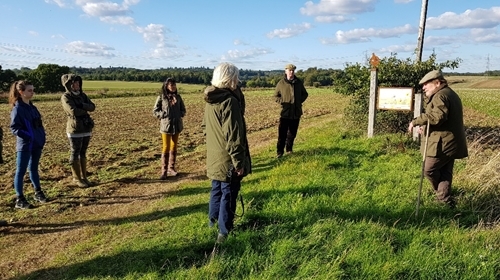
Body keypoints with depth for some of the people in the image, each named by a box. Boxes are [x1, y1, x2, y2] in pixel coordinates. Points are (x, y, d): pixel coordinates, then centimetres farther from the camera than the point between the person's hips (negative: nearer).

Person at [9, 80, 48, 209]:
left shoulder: (32, 107, 10)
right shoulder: (17, 109, -13)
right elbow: (14, 128, -16)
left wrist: (42, 138, 7)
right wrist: (28, 137, -23)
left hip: (37, 144, 8)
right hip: (25, 145, -7)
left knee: (33, 168, 19)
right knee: (21, 171, 1)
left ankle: (38, 192, 30)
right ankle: (19, 199, 8)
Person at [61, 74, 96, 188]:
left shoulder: (82, 95, 12)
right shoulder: (65, 97, -7)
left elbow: (92, 107, -1)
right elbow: (73, 111, -20)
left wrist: (81, 105, -18)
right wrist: (85, 110, -4)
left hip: (86, 128, 6)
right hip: (75, 129, -6)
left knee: (83, 153, 12)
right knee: (75, 154, 3)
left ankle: (84, 177, 20)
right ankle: (77, 179, 12)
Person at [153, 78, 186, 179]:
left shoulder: (178, 97, 4)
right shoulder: (161, 98, -6)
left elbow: (183, 110, 14)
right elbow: (155, 111, -2)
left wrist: (180, 115, -5)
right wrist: (164, 115, -14)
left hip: (177, 125, 4)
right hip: (166, 126, -4)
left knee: (174, 148, 12)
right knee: (166, 148, -4)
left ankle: (171, 168, 23)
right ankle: (164, 171, 3)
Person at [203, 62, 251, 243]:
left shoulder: (210, 101, 5)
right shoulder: (229, 102, -22)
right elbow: (233, 136, -23)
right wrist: (238, 162, -18)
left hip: (214, 157, 8)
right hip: (227, 159, -8)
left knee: (217, 189, 23)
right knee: (228, 194, 4)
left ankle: (213, 219, 40)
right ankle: (224, 231, 14)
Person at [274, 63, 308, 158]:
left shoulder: (299, 83, 5)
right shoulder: (281, 83, -2)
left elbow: (305, 94, 17)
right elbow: (276, 95, 9)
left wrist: (300, 101, 1)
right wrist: (281, 102, -8)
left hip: (296, 112, 3)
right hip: (285, 112, -3)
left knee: (292, 133, 12)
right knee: (282, 133, -5)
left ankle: (289, 149, 27)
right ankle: (279, 151, 3)